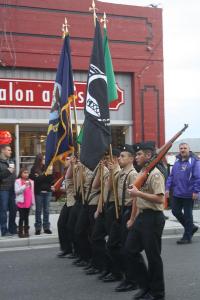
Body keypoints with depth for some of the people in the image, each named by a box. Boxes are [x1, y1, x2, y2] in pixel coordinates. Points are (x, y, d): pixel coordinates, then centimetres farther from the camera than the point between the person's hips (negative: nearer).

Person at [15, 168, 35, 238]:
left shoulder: (31, 181, 12)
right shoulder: (18, 181, -3)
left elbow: (32, 192, 14)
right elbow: (17, 191, -14)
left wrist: (33, 202, 11)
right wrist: (24, 186, -22)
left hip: (28, 203, 4)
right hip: (21, 202, -4)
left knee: (26, 217, 9)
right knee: (22, 217, -3)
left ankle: (26, 231, 14)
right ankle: (20, 232, 2)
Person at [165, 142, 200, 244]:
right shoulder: (177, 162, 11)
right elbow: (171, 176, 14)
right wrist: (168, 188, 5)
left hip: (188, 194, -7)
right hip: (176, 193, 7)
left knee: (187, 215, 3)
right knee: (175, 211, 11)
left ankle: (187, 237, 16)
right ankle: (191, 227, 31)